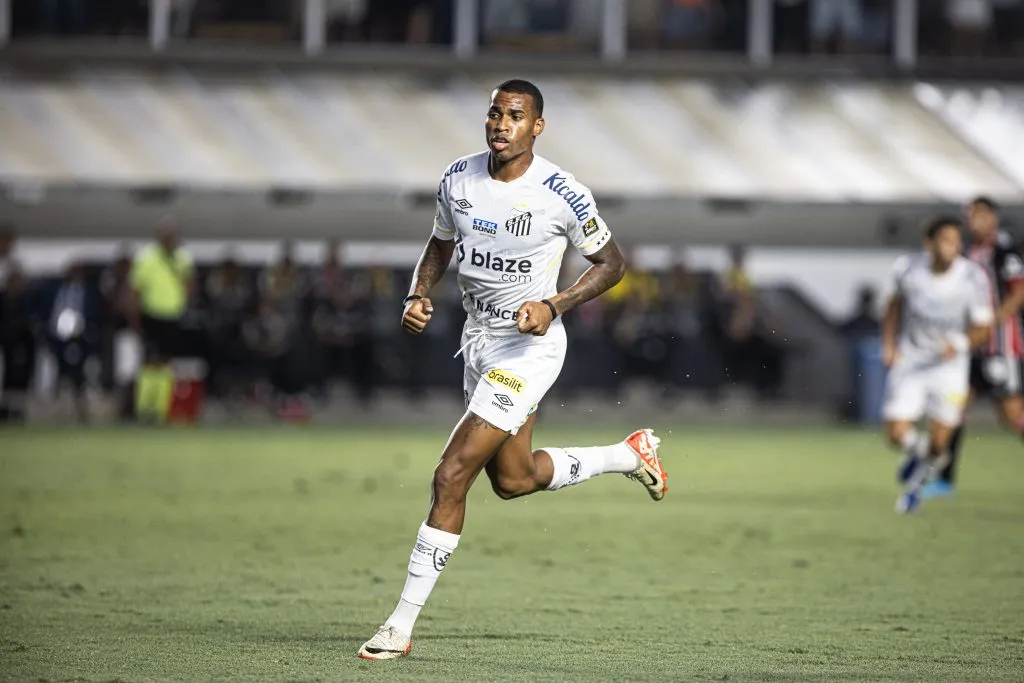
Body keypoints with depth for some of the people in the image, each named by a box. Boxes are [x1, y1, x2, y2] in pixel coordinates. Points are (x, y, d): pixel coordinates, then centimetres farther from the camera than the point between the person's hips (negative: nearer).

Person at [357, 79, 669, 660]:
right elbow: (441, 245, 17)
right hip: (478, 340, 8)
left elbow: (611, 263, -5)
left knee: (452, 476, -15)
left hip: (530, 346, -7)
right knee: (512, 479, 20)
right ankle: (631, 454, 44)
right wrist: (419, 295, -2)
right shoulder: (458, 179, -1)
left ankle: (402, 626, -9)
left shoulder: (561, 194, -17)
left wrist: (554, 306, -19)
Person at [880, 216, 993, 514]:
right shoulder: (908, 269, -14)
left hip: (949, 366, -1)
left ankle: (917, 481, 33)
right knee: (897, 434, -8)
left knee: (938, 442, 0)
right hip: (909, 363, 1)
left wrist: (961, 343, -29)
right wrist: (889, 344, 0)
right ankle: (917, 449, 30)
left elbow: (983, 329, -10)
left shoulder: (971, 278, -19)